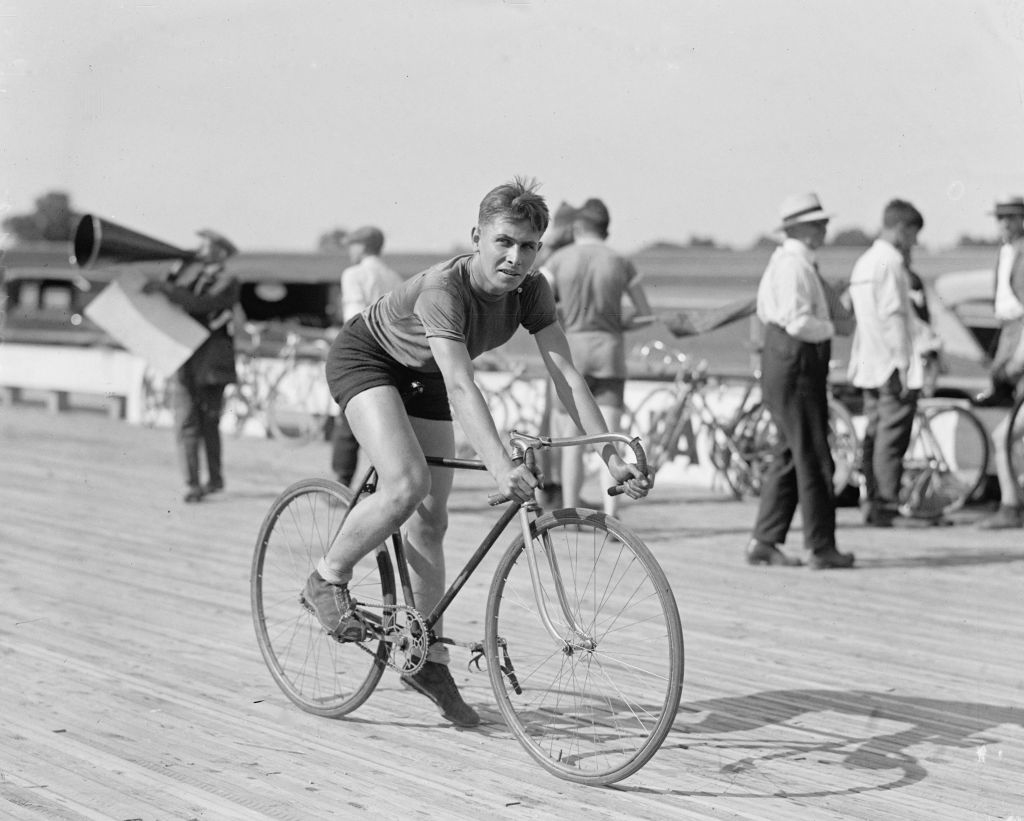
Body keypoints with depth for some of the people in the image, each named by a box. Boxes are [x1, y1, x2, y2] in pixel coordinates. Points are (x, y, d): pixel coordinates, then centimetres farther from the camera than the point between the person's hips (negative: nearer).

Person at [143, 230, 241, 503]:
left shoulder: (227, 283, -4)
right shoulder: (187, 271, 13)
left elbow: (200, 303, -22)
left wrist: (165, 288, -24)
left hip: (210, 360, -4)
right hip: (182, 357, 5)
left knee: (208, 421, 4)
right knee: (185, 423, -2)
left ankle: (215, 478, 18)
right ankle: (192, 484, 0)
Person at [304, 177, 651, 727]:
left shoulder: (531, 291, -20)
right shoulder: (443, 289, -38)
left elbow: (565, 374, -24)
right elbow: (461, 386, -49)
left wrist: (611, 457, -32)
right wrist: (500, 468, -60)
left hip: (421, 378, 6)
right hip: (364, 359, -6)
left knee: (431, 521, 4)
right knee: (409, 484, -28)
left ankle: (428, 659, 14)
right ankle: (328, 579, -4)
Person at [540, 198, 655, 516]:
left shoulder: (559, 260, -2)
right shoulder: (620, 263, 2)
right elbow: (646, 314, 8)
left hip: (570, 351, -1)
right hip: (609, 352, 1)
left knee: (571, 439, 9)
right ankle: (610, 517, -13)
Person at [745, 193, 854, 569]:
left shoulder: (782, 259, 17)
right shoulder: (794, 265, -16)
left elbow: (764, 309, 25)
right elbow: (799, 322, -25)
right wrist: (832, 328, -8)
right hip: (796, 363, -11)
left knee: (790, 456, 13)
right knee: (813, 458, -5)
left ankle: (764, 542, 15)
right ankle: (821, 548, 0)